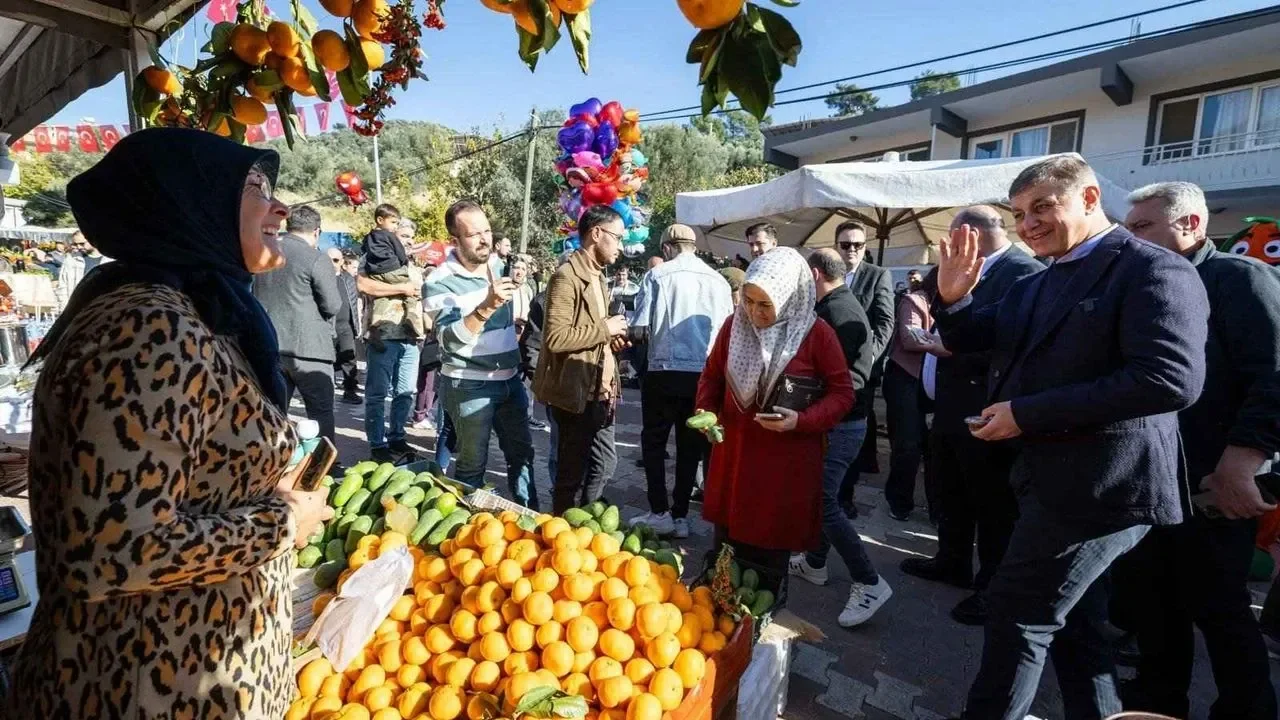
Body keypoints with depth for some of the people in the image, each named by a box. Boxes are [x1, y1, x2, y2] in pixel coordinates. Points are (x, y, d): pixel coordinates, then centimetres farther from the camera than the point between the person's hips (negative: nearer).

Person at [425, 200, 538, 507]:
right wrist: (487, 307, -39)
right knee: (473, 462, 4)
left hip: (510, 379, 7)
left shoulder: (500, 266, 6)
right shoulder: (440, 282, -15)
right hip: (469, 385, -6)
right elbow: (450, 340, -30)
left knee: (522, 452, 16)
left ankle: (530, 515, 30)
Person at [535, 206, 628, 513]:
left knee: (604, 464, 18)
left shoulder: (596, 276, 16)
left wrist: (611, 338, 6)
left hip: (600, 389, 10)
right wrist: (604, 329, -17)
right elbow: (555, 337, -25)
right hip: (576, 391, -9)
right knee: (573, 471, 4)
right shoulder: (567, 276, -15)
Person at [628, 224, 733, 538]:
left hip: (665, 371, -3)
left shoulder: (658, 275, -6)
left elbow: (640, 328, -8)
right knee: (690, 446, 12)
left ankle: (660, 512, 10)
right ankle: (680, 515, 17)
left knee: (654, 442, 12)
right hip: (705, 374, 3)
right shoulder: (718, 281, 4)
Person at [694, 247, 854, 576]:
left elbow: (842, 393, -7)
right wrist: (706, 410, -5)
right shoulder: (734, 325, 1)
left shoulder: (816, 333, -11)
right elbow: (712, 374, 13)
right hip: (732, 455, 4)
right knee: (726, 548, 14)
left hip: (785, 462, -3)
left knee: (771, 554, 8)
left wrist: (801, 420, -22)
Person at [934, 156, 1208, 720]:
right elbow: (966, 341, 17)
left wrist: (1027, 413, -24)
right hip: (1054, 477, 9)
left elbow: (1172, 379, -26)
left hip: (1100, 482, -9)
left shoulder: (1153, 270, -13)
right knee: (1072, 621, 19)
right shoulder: (1037, 285, 12)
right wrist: (952, 297, -5)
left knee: (1017, 612, -1)